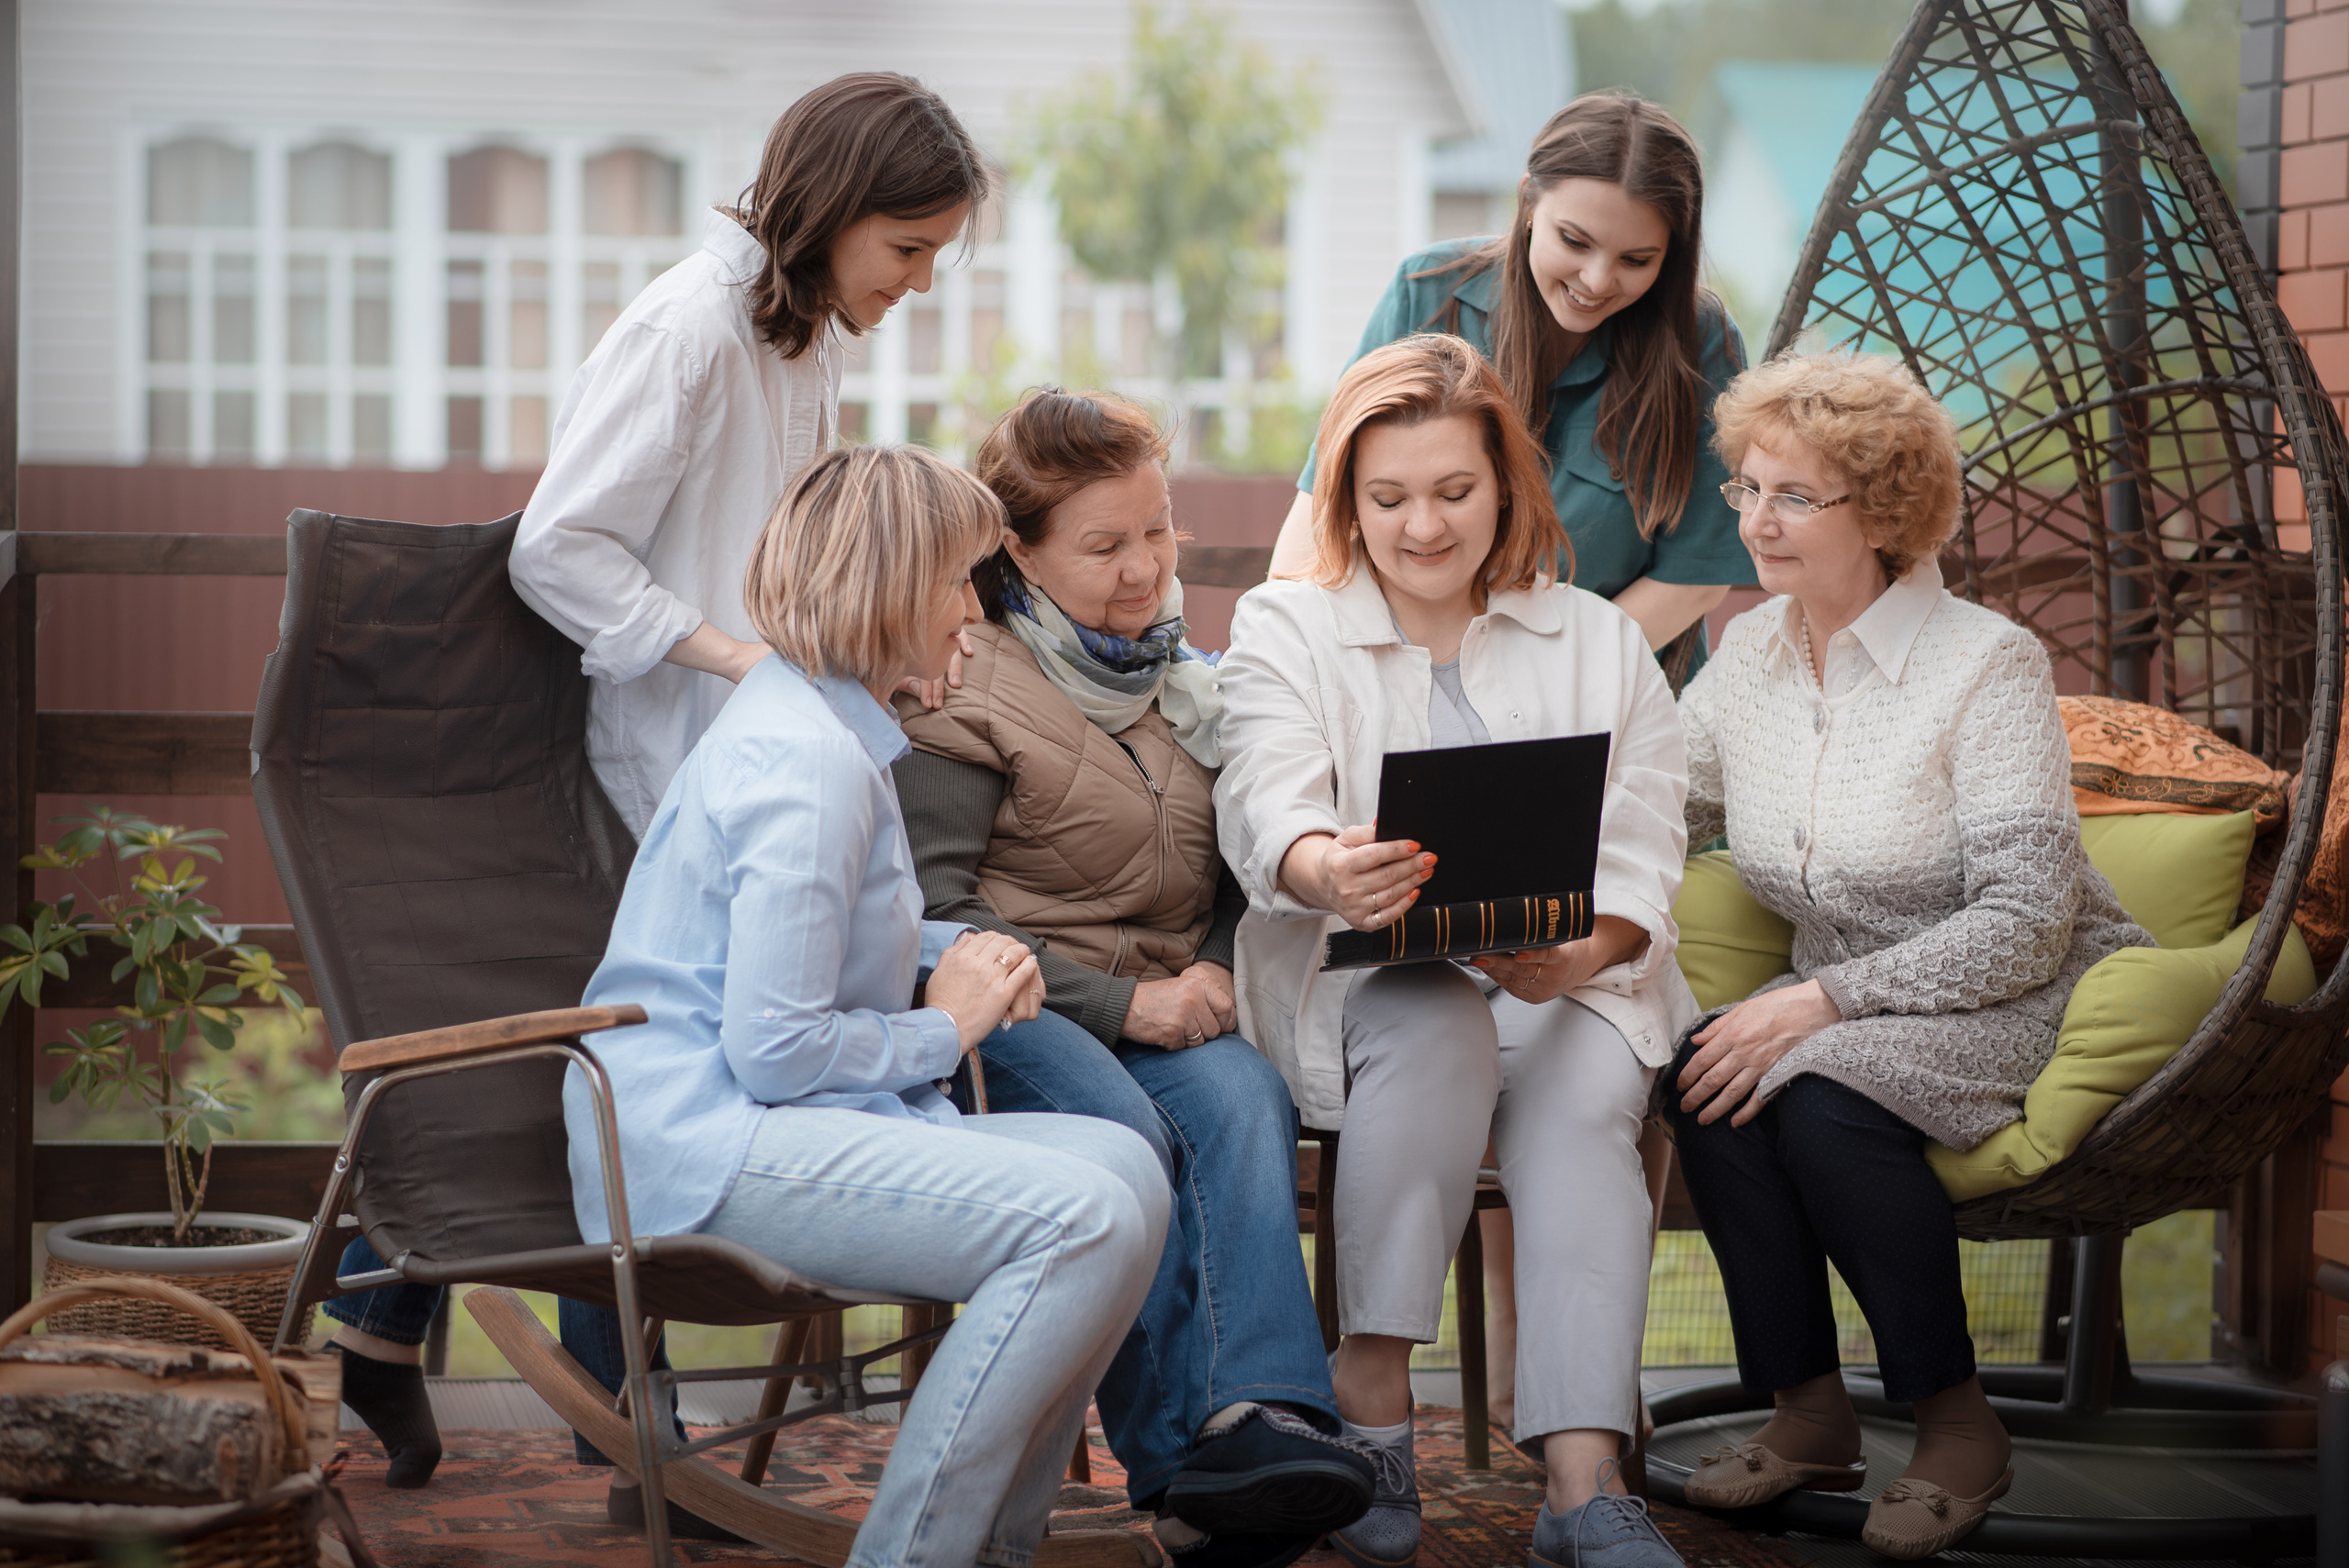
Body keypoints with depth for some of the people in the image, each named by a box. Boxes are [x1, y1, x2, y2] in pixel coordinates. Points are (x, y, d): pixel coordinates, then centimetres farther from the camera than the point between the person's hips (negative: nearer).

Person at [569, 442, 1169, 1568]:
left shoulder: (806, 721, 19)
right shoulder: (809, 764, -15)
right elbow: (775, 1051, -20)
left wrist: (953, 951, 16)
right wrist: (946, 1029, -3)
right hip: (703, 1146, -11)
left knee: (1124, 1168, -3)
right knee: (1085, 1222, -25)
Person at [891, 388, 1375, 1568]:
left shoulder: (1187, 684, 21)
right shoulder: (963, 695, 0)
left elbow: (1238, 876, 27)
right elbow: (932, 913, -8)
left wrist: (1218, 974, 3)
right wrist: (1121, 1001, -14)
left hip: (1162, 1014, 4)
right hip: (1009, 1014, -4)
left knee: (1244, 1099, -31)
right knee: (1123, 1130, -36)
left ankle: (1259, 1416, -47)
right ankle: (1178, 1460, -35)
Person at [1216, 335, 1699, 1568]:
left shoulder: (1600, 645, 14)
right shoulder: (1283, 632, 8)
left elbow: (1643, 861, 3)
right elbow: (1266, 807, -13)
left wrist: (1586, 951, -21)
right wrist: (1326, 869, -39)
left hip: (1567, 985, 2)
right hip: (1355, 980, -1)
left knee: (1580, 1105, -31)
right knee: (1437, 1026, -36)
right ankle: (1373, 1403, -34)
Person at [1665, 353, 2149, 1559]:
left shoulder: (1989, 665, -13)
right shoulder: (1749, 657, 6)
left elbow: (2027, 921, -19)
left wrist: (1827, 999, -26)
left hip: (2029, 1005, -6)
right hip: (1848, 998, 6)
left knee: (1818, 1096, -32)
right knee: (1700, 1074, -24)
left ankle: (1959, 1428, -14)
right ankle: (1808, 1410, -11)